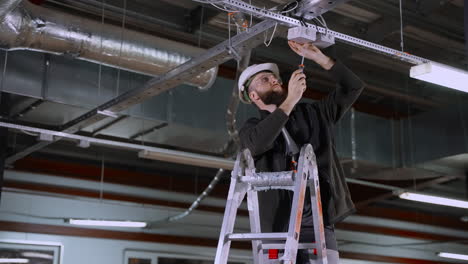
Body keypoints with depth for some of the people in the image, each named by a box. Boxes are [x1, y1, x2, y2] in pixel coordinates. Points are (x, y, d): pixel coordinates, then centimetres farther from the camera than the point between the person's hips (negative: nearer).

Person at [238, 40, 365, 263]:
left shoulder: (313, 114, 20)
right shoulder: (252, 128, 12)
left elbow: (353, 87, 17)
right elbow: (257, 144, -13)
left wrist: (317, 56, 8)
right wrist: (290, 101, -14)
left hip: (317, 222, 2)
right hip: (277, 226, -1)